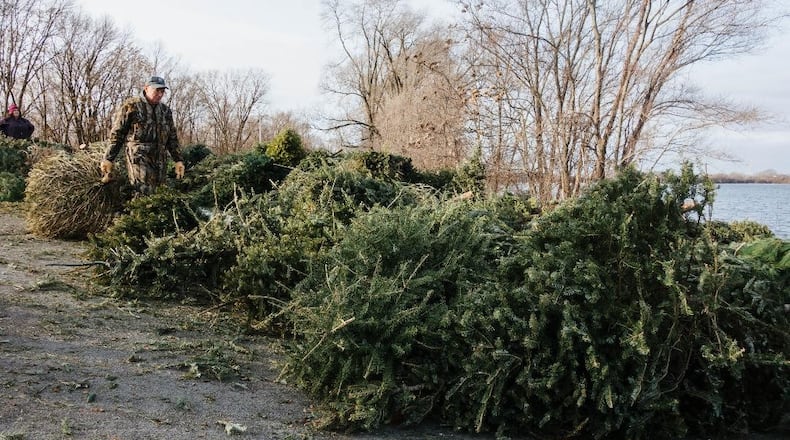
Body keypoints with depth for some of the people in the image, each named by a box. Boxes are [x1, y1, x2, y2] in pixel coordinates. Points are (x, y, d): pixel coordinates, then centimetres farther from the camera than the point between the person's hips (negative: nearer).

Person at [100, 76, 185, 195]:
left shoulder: (165, 111, 17)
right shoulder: (131, 106, 1)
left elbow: (172, 138, 21)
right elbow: (116, 134, 1)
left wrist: (178, 160, 14)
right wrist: (108, 159, -1)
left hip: (160, 161, 5)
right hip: (139, 157, -5)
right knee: (144, 194, -18)